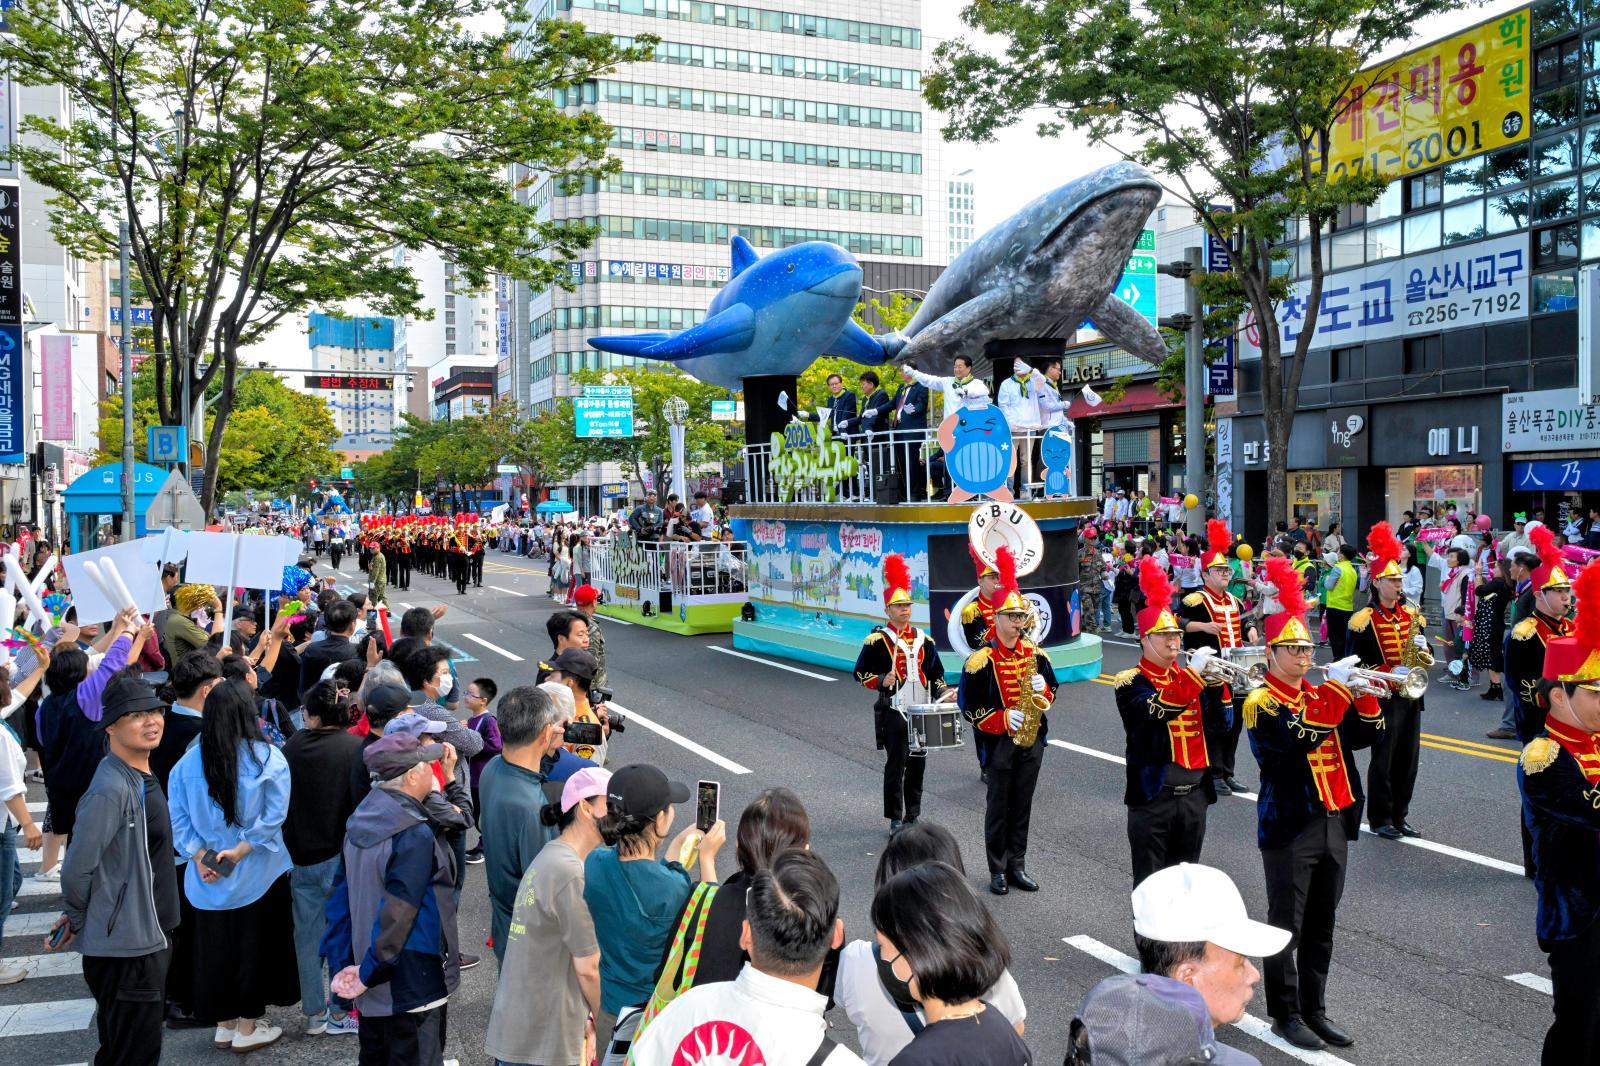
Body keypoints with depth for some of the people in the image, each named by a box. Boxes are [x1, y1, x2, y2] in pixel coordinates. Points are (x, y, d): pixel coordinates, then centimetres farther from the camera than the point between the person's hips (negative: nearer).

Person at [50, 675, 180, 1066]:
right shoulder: (111, 789, -23)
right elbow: (76, 868, -22)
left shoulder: (142, 778, 9)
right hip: (125, 948, -9)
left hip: (147, 938, 9)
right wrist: (77, 920, -7)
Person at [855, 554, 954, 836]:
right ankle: (895, 819, 6)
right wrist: (881, 680, -20)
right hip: (894, 712, -5)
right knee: (896, 765, -4)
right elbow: (860, 672, -3)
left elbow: (935, 673, 16)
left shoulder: (924, 639, 9)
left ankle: (912, 816, 20)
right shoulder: (877, 640, -6)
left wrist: (943, 692, 0)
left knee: (917, 764, 9)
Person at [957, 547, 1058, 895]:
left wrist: (1041, 690, -9)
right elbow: (968, 706, -10)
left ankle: (1017, 866, 23)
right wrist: (1004, 719, -20)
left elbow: (1052, 690, 14)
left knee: (1022, 805, 12)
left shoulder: (1035, 653, 3)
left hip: (1032, 739, 4)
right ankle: (998, 870, 16)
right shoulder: (981, 660, -12)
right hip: (999, 741, -4)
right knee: (999, 807, 5)